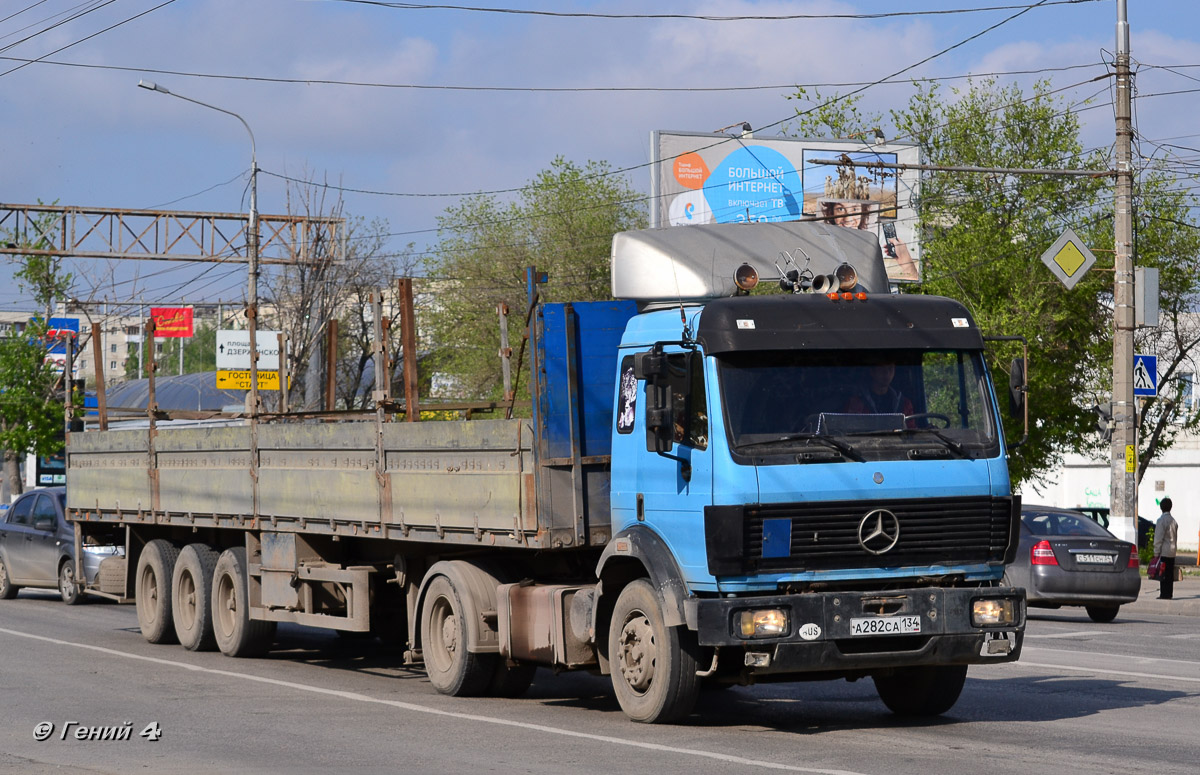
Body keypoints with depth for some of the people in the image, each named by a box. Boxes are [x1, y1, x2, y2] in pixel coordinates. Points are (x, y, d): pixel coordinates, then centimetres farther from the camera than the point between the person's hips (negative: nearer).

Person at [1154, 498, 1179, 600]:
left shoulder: (1162, 520, -12)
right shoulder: (1173, 520, 12)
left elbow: (1158, 538, -14)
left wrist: (1156, 552, -10)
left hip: (1164, 552, -7)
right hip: (1172, 552, 7)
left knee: (1163, 573, -6)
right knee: (1170, 574, 10)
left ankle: (1164, 594, -8)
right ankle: (1169, 594, 12)